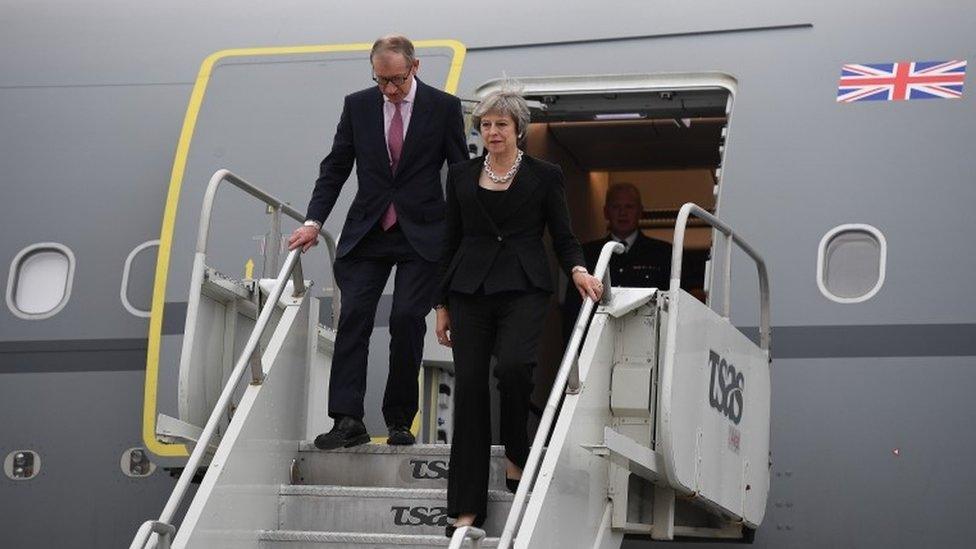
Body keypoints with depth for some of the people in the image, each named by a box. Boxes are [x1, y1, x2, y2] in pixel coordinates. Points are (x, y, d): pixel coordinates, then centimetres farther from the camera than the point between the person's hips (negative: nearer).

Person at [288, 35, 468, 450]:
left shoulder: (444, 107, -2)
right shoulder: (358, 106, 5)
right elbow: (336, 166, 10)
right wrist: (314, 222, 1)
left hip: (422, 234, -2)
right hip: (367, 231, 2)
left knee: (407, 320, -8)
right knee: (353, 317, -9)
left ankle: (399, 421, 4)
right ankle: (347, 420, -13)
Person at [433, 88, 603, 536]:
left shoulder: (544, 176, 6)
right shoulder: (462, 175, 13)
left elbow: (563, 237, 6)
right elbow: (450, 241, 15)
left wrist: (578, 270, -15)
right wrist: (442, 304, 11)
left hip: (523, 290, -2)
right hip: (470, 292, 2)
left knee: (512, 366, -27)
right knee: (469, 386, -4)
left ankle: (517, 455, 3)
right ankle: (467, 508, -1)